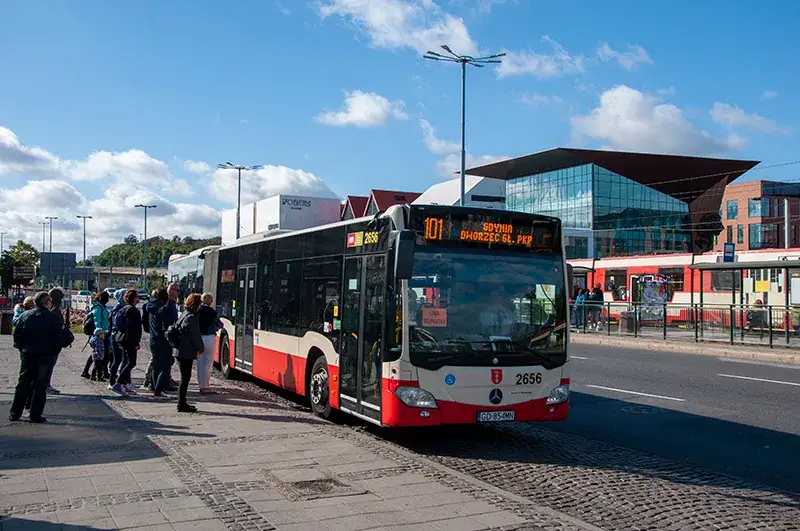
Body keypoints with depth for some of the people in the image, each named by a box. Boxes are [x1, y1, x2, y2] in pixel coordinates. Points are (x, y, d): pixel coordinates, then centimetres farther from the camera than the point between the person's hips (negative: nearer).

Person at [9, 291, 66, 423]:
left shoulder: (25, 315, 1)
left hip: (27, 355, 4)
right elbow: (60, 338, -14)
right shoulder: (52, 317, -12)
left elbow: (17, 335, 3)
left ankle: (15, 413, 18)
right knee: (40, 386, 3)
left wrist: (22, 348, 15)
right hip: (47, 356, -4)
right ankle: (35, 415, 4)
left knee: (22, 384, 14)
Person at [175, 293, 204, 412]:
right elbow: (195, 335, -15)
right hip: (187, 352, -10)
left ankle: (182, 403, 22)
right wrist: (201, 348, 1)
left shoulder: (184, 314, 13)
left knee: (185, 378, 16)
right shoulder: (192, 317, -16)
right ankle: (182, 405, 2)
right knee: (185, 378, -3)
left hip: (181, 351, 10)